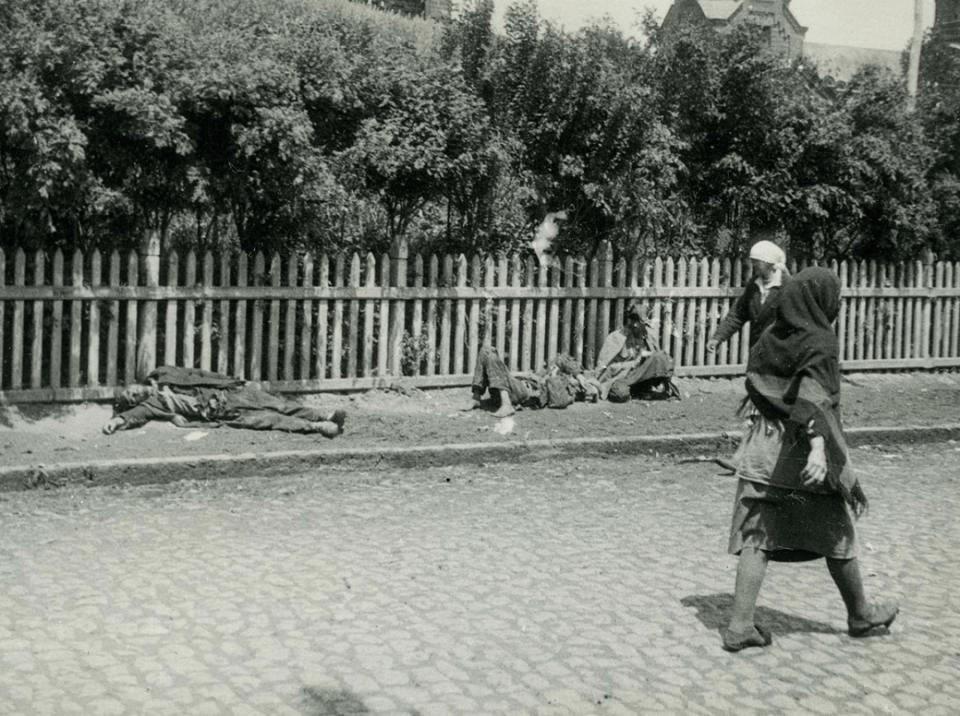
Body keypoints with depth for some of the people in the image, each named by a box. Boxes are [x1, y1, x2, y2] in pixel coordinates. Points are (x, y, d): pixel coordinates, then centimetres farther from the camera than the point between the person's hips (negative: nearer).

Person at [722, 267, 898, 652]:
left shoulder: (770, 337, 6)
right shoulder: (821, 342, -12)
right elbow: (815, 396, -26)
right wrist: (818, 446, -36)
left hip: (762, 450, 6)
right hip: (804, 455, -5)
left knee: (756, 537, 4)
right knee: (837, 536, 12)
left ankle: (740, 624, -2)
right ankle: (860, 614, 30)